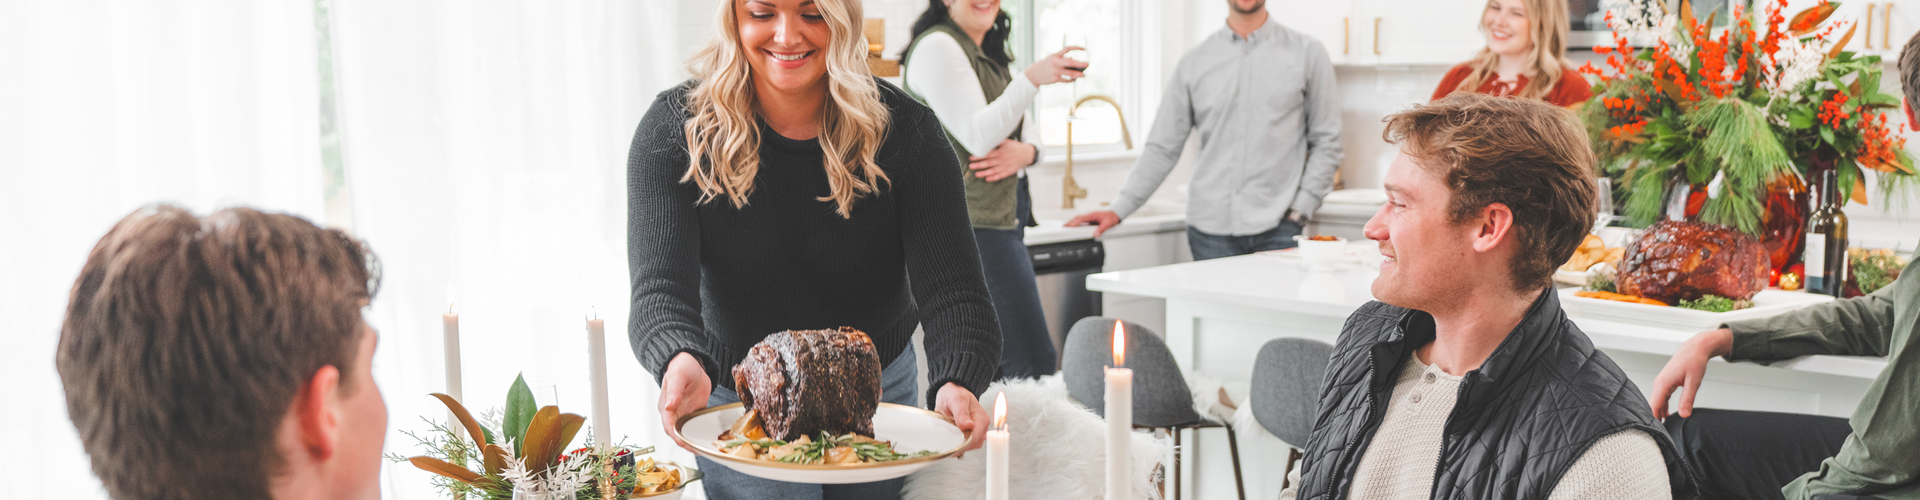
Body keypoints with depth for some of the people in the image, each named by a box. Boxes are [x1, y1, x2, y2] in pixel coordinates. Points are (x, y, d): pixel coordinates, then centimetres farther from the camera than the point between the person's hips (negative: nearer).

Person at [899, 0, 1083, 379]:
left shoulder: (989, 53, 21)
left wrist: (1024, 153, -5)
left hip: (1003, 217, 10)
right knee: (1034, 362, -15)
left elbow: (1025, 133, 19)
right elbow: (978, 136, -20)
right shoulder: (937, 46, -10)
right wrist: (1032, 79, -30)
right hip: (972, 223, -10)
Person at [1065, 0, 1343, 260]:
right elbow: (1163, 148, 12)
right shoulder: (1194, 63, 11)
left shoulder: (1307, 53, 8)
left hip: (1277, 230, -1)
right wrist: (1119, 209, 3)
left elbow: (1325, 142, 8)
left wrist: (1299, 211, -2)